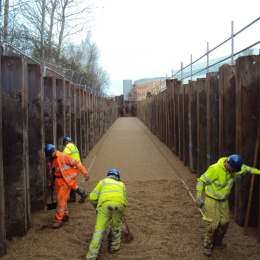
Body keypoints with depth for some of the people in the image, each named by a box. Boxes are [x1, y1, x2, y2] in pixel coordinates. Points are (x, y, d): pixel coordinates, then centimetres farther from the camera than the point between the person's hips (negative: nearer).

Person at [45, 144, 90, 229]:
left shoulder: (63, 156, -18)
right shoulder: (51, 160, 6)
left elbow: (76, 163, -16)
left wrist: (85, 173, -19)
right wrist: (50, 182, 23)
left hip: (66, 181, -7)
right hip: (57, 181, 7)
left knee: (61, 199, -9)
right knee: (60, 199, 15)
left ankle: (59, 220, -4)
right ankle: (65, 215, 32)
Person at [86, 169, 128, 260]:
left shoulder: (103, 181, 30)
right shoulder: (121, 184, 36)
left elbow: (93, 197, 19)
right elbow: (125, 201, 37)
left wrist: (97, 207, 35)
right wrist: (122, 214, 50)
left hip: (105, 204, -1)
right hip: (119, 204, 2)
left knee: (99, 230, 1)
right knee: (117, 226, 27)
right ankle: (115, 246, 38)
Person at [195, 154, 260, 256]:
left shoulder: (234, 167, -13)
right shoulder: (215, 169, -32)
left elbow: (247, 168, 6)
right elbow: (202, 181, -23)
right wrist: (199, 197, -23)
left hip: (223, 200, 6)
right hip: (212, 199, -6)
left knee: (224, 221, 11)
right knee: (213, 223, -9)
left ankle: (217, 241, 34)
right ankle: (208, 245, 12)